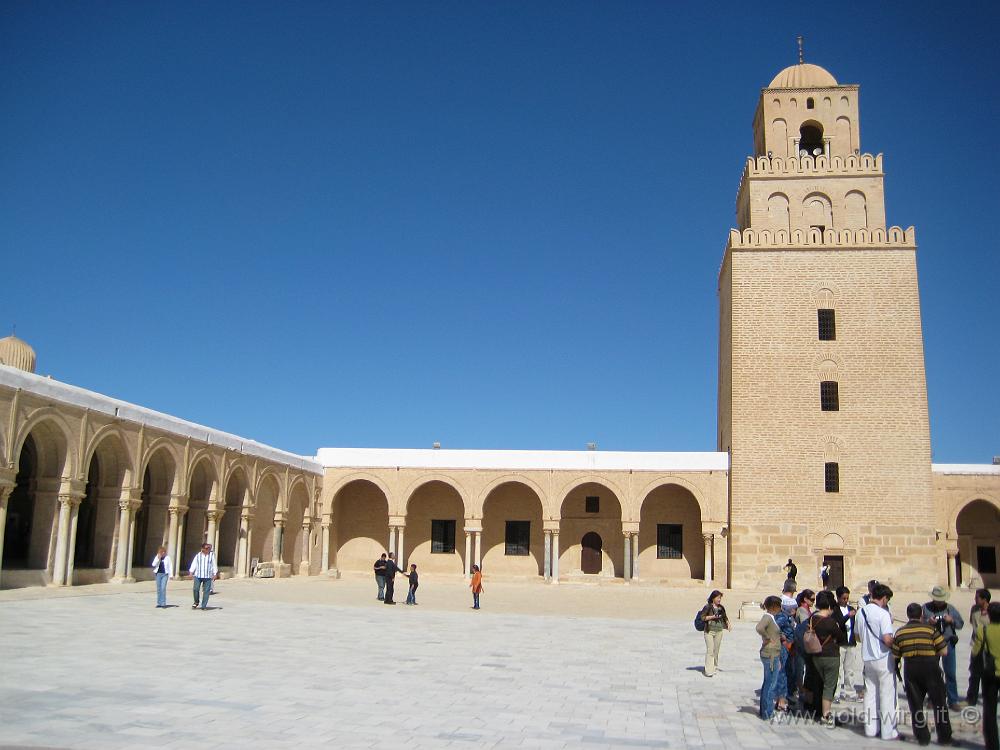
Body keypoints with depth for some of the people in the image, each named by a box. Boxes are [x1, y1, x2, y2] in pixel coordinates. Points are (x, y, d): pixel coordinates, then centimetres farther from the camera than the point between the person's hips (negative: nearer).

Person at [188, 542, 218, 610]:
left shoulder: (212, 555, 5)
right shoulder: (198, 555, 6)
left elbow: (214, 564, 6)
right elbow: (194, 564, 5)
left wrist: (215, 573, 3)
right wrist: (191, 572, -5)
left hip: (208, 576, 0)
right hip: (198, 575, 0)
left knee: (206, 591, -1)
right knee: (196, 589, -4)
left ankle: (204, 606, 7)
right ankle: (196, 602, 22)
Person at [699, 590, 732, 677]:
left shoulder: (721, 608, 10)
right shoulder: (707, 607, -5)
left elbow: (725, 617, 22)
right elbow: (702, 617, -7)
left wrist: (728, 624, 5)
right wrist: (712, 617, -15)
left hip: (719, 631, 5)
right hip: (709, 631, -5)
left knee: (716, 651, 8)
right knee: (710, 650, -10)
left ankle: (714, 667, 20)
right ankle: (708, 671, -11)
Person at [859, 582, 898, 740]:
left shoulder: (860, 612, 5)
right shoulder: (883, 614, -17)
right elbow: (887, 639, -23)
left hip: (867, 658, 6)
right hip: (883, 658, -6)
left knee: (870, 693, 13)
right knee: (887, 694, 3)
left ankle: (871, 728, 18)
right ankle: (888, 731, 7)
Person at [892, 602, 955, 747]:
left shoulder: (900, 632, 1)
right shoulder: (931, 629, -6)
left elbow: (895, 656, 4)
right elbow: (944, 651, -7)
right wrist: (932, 653, 12)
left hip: (910, 670, 2)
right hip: (930, 668, -2)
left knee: (916, 705, 10)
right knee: (939, 703, 11)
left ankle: (923, 737, 13)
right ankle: (944, 737, 14)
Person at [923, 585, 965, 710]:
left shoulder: (950, 608, 4)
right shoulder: (926, 608, -1)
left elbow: (961, 624, 8)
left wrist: (952, 621, -11)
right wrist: (928, 622, -18)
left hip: (948, 644, 0)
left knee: (950, 673, 2)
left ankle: (953, 701, 10)